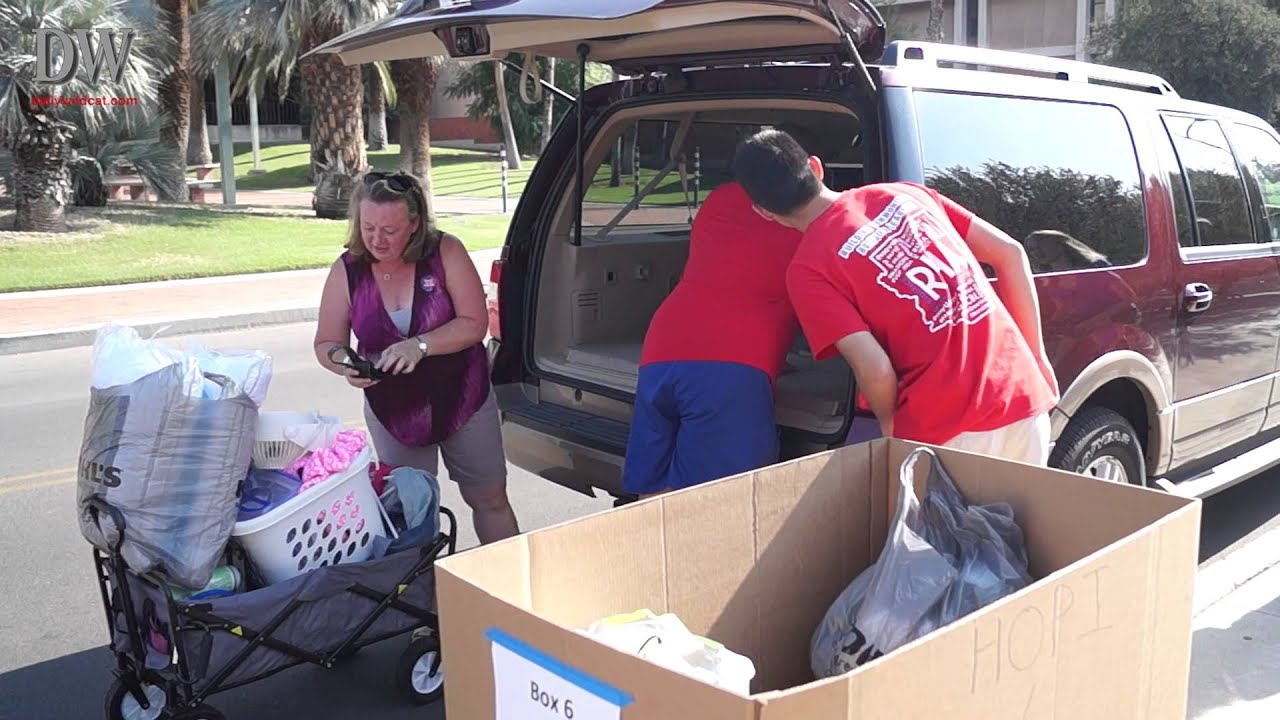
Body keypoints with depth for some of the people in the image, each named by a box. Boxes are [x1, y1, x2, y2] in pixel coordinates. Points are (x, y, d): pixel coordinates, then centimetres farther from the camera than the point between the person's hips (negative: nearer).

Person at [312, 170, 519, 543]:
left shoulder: (445, 252, -15)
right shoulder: (347, 271, -9)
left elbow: (475, 324, -18)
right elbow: (326, 344, -2)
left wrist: (420, 345, -32)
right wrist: (344, 363, -25)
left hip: (462, 399, -1)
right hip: (393, 411, 2)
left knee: (490, 499, 11)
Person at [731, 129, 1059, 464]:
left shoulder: (808, 268, -7)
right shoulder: (903, 193, 11)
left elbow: (875, 368, -16)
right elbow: (1010, 254, 11)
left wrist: (890, 426, 5)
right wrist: (1036, 358, 16)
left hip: (952, 431, -6)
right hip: (1026, 399, 6)